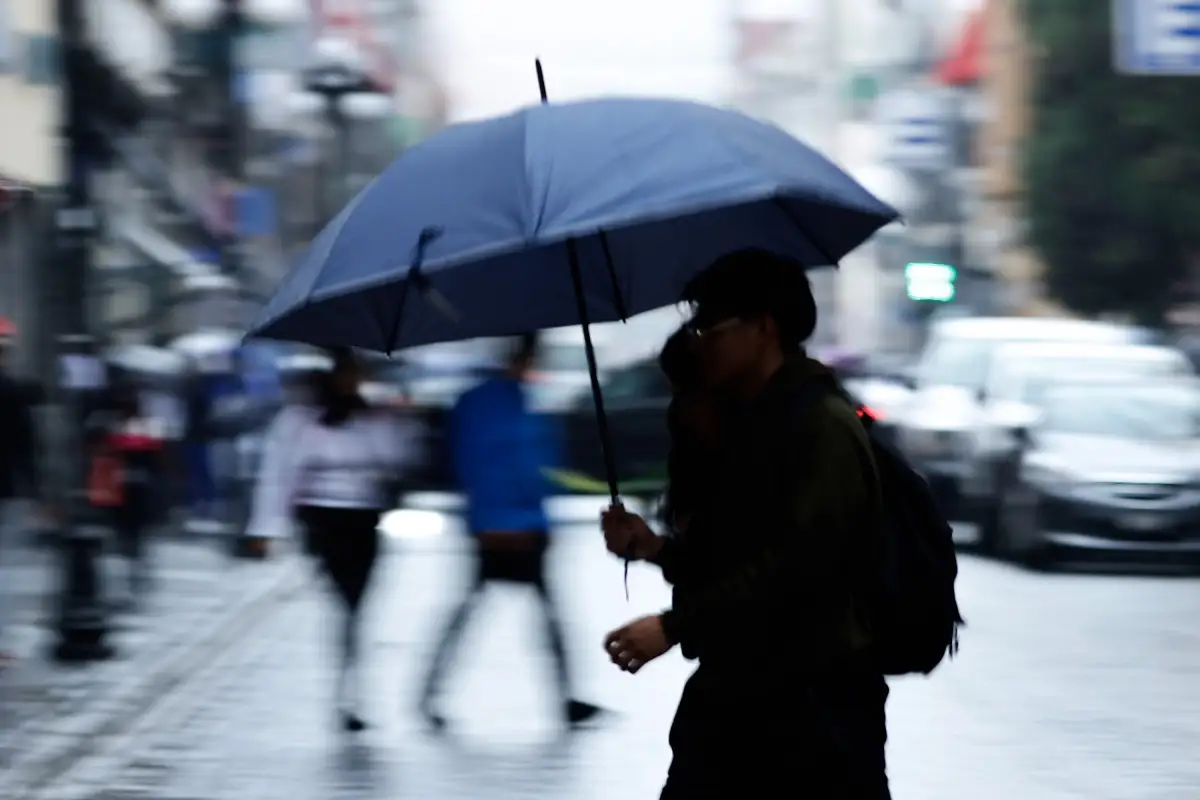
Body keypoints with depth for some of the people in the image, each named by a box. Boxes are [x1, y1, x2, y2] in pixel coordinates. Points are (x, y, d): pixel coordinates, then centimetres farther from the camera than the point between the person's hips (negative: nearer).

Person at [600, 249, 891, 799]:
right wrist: (656, 548, 3)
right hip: (729, 697, 9)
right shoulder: (744, 425, 15)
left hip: (817, 704, -9)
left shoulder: (824, 427, -14)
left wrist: (675, 625, -25)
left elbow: (797, 560, -24)